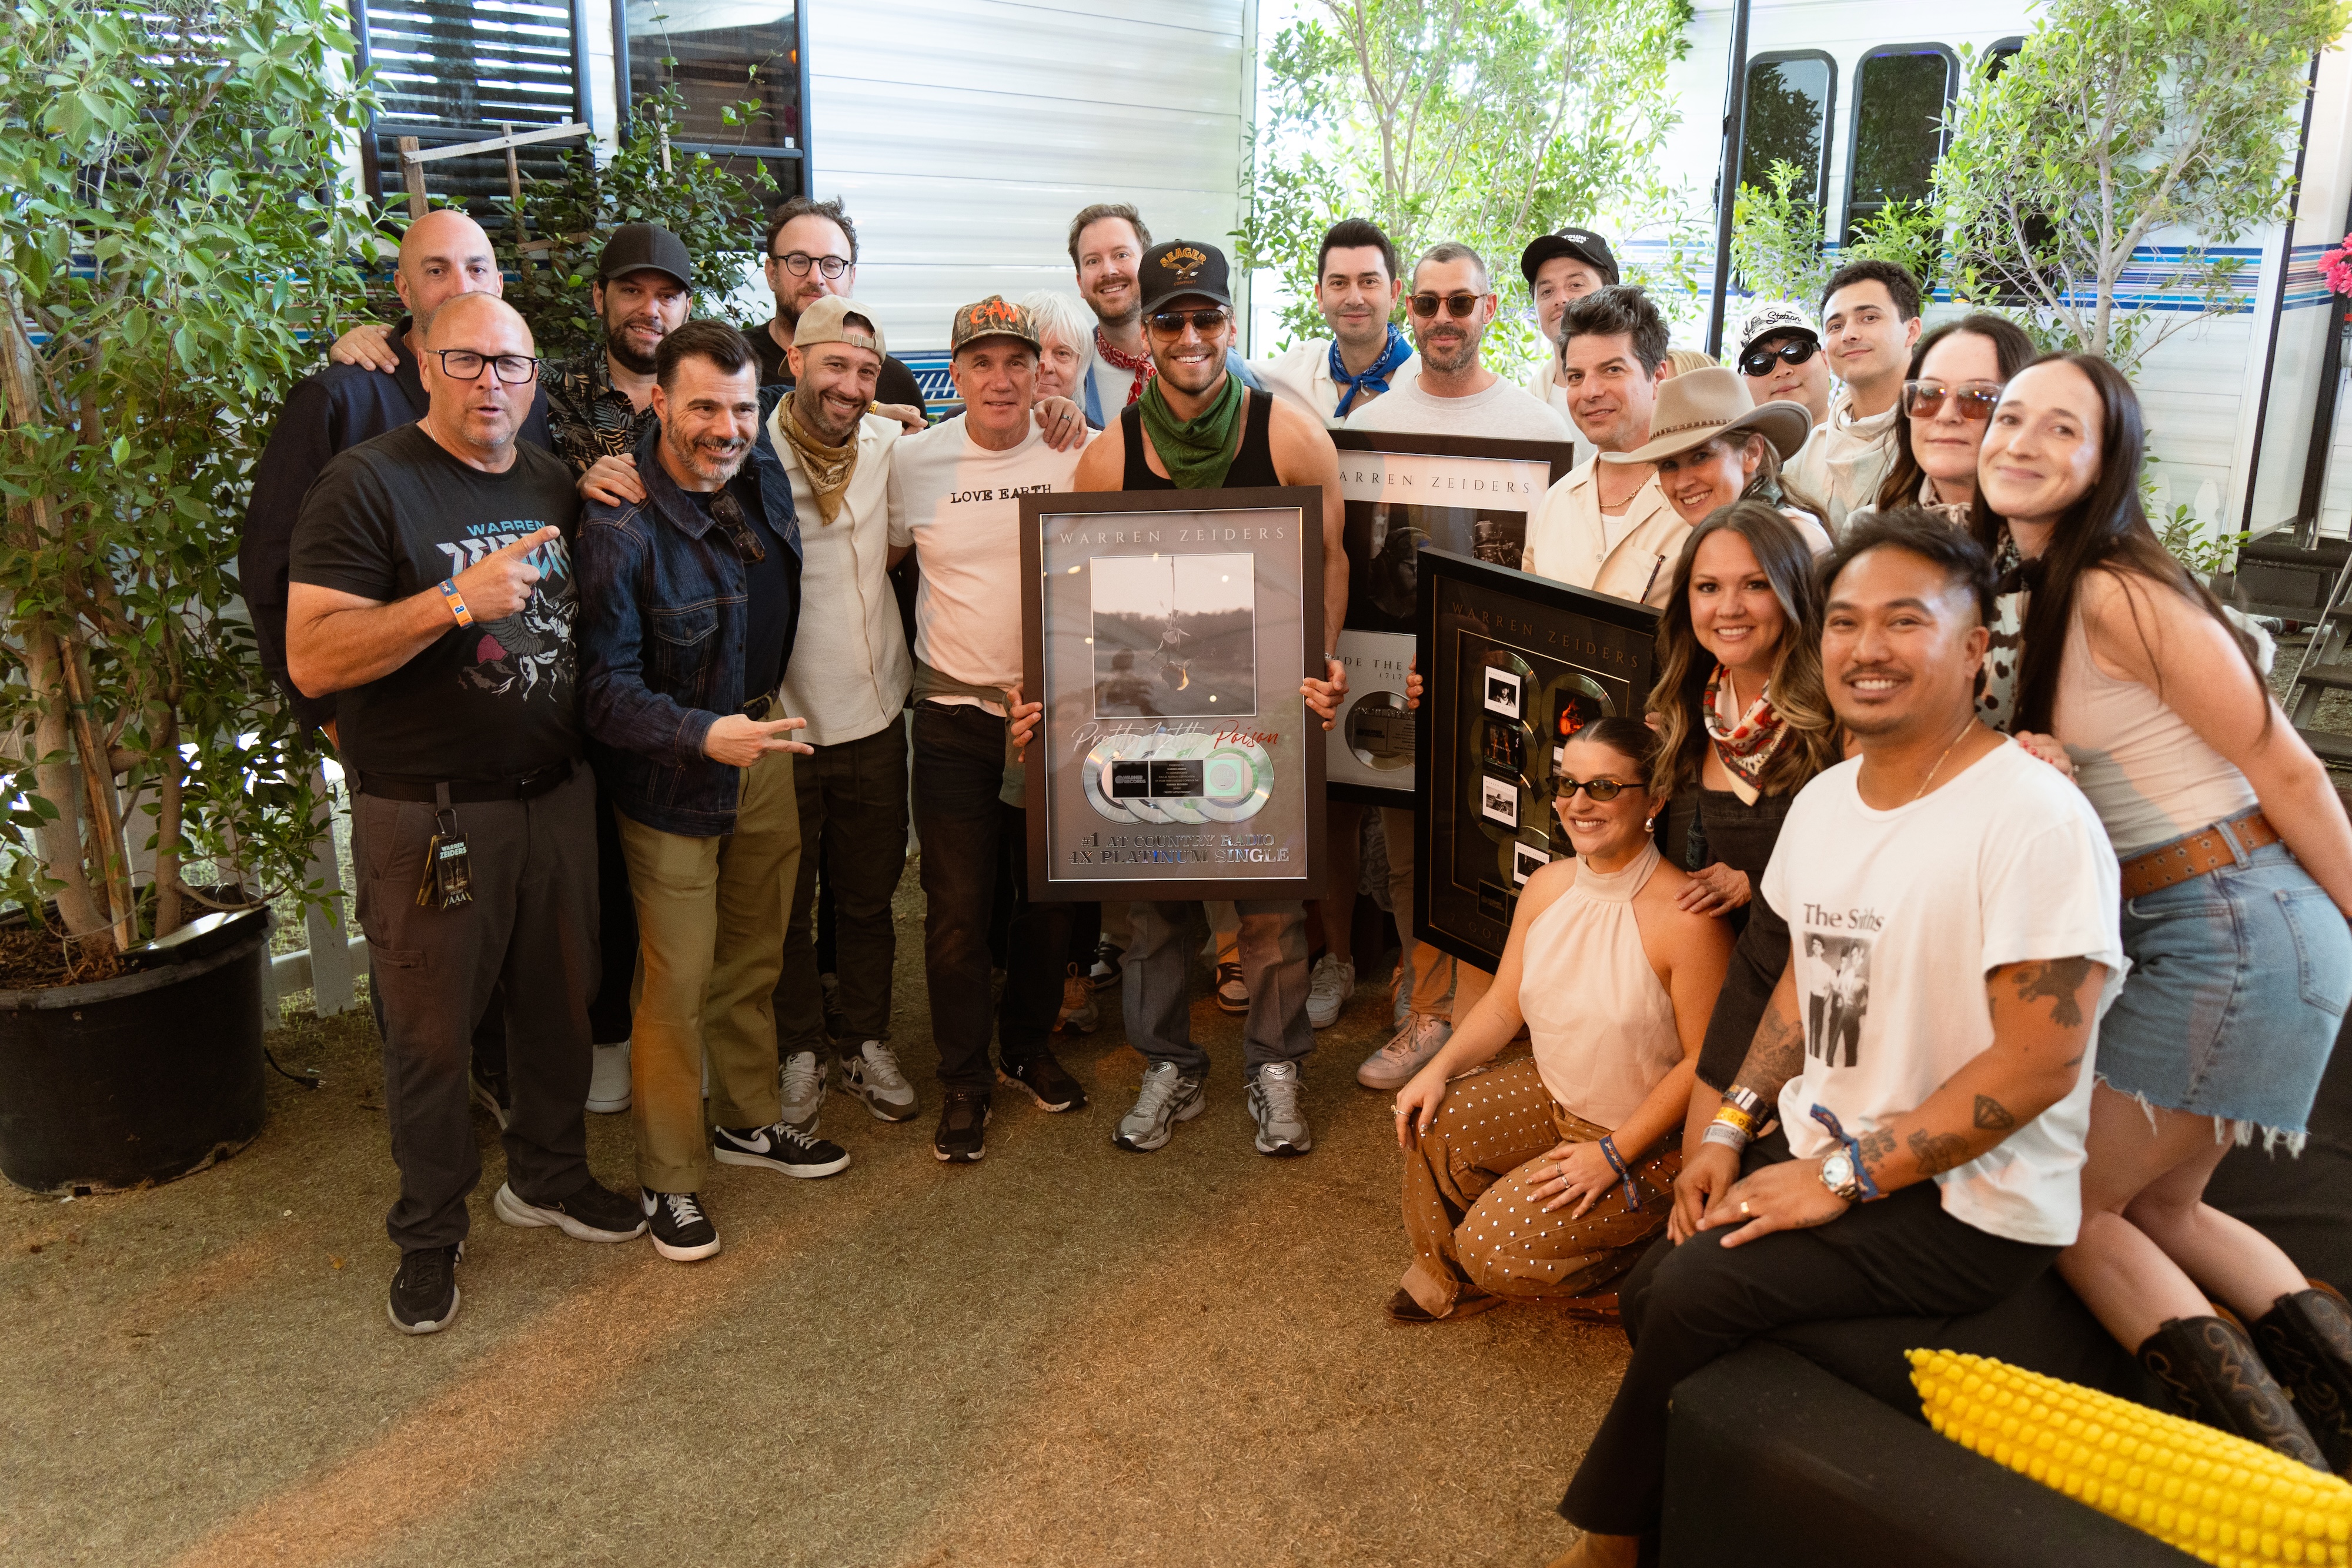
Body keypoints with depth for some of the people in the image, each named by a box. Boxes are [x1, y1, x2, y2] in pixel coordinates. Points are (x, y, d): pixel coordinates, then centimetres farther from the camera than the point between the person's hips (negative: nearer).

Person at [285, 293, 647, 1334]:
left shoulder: (556, 485, 9)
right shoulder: (367, 485, -11)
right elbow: (311, 659, -20)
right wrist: (455, 602, -29)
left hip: (556, 792, 6)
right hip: (426, 812, -5)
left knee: (560, 1002, 16)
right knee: (432, 1033, 7)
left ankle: (547, 1176, 38)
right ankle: (430, 1234, 26)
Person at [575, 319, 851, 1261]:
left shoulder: (764, 471, -3)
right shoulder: (619, 529, -23)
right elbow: (604, 687, -24)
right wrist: (705, 736, -39)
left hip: (766, 746, 7)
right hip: (672, 778, -7)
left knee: (754, 957, 20)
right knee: (678, 981, 0)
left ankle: (748, 1120, 39)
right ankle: (669, 1178, 17)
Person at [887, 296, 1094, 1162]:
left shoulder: (1079, 457, -4)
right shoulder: (912, 461, -2)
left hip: (1057, 710, 1)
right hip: (954, 712, 0)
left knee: (1050, 896, 13)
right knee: (957, 911, 3)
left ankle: (1029, 1047, 35)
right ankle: (963, 1081, 20)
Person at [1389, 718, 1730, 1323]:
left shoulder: (1686, 917, -26)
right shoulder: (1546, 887, -3)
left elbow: (1704, 1060, -21)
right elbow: (1504, 1005, 5)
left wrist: (1614, 1153, -20)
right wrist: (1441, 1067, -11)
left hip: (1650, 1140, -7)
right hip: (1551, 1097, 7)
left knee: (1496, 1245, -14)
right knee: (1432, 1121, -13)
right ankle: (1444, 1279, 11)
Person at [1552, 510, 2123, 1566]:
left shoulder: (2035, 821, -21)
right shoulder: (1823, 799, 6)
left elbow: (2038, 1064, -22)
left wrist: (1843, 1174, -19)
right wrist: (1733, 1125, 5)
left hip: (1968, 1209, -7)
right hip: (1823, 1152, 7)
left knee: (1696, 1291, -19)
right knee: (1648, 1290, -7)